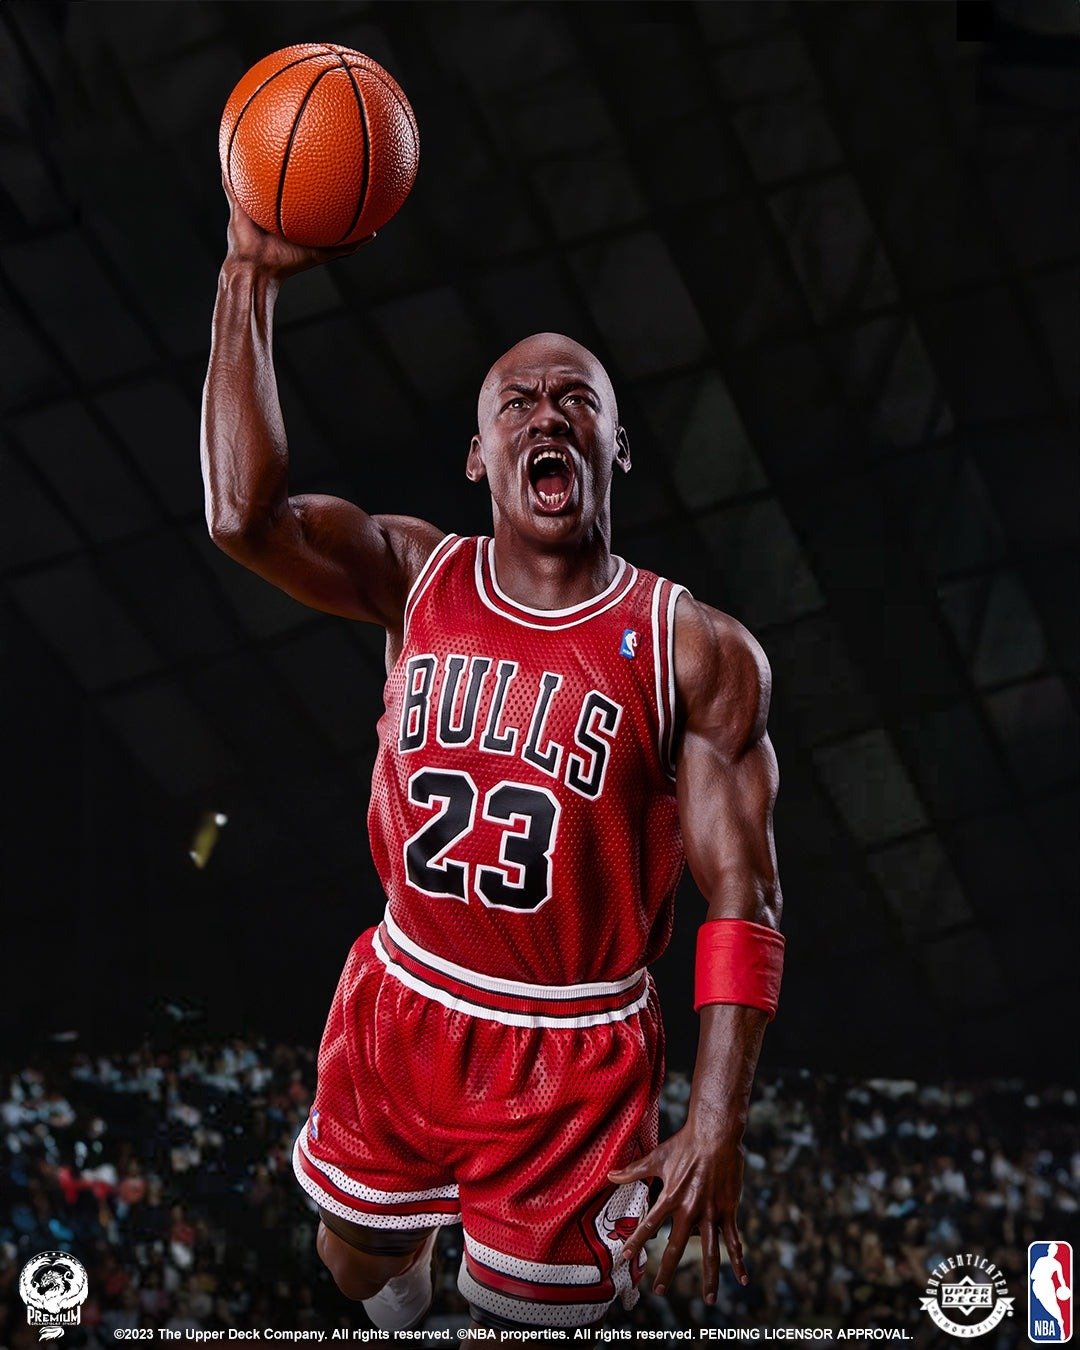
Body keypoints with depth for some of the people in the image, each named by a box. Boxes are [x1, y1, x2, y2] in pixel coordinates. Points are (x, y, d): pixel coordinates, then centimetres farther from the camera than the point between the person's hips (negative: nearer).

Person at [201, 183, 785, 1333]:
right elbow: (245, 515, -23)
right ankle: (406, 1324, 60)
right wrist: (251, 277, -25)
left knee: (525, 1323, 6)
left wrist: (716, 1125, -23)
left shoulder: (699, 653, -13)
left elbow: (742, 904, -14)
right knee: (357, 1260, 24)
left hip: (573, 1064, -4)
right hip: (401, 1011, 4)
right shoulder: (416, 579, -4)